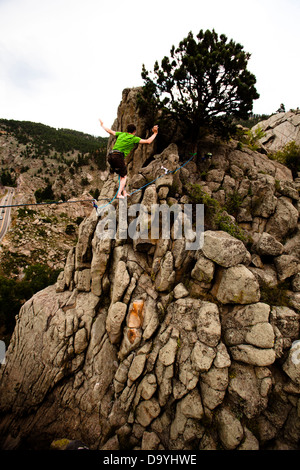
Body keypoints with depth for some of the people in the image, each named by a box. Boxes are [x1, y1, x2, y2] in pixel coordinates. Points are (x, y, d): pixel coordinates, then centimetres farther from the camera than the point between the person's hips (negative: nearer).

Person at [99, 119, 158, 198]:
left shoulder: (121, 134, 21)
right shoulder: (134, 138, 6)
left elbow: (110, 131, 27)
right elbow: (148, 141, 3)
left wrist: (102, 125, 44)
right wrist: (155, 133, 15)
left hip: (110, 156, 6)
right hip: (119, 156, -6)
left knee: (121, 174, 20)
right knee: (124, 176, 9)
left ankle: (124, 192, 19)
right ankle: (119, 194, -5)